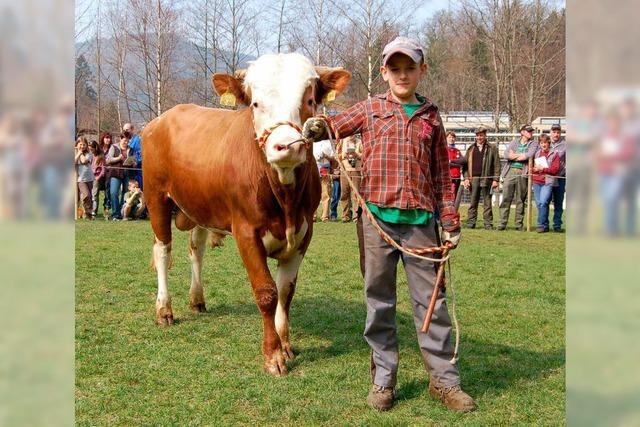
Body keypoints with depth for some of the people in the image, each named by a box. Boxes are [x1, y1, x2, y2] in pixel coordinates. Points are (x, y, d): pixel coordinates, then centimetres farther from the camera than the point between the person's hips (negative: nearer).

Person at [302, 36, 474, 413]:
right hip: (377, 217, 0)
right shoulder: (370, 109, 9)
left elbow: (442, 174, 12)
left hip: (420, 221, 0)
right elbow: (333, 127, 10)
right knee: (379, 300, 6)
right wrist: (316, 127, -15)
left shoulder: (431, 117, 11)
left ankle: (444, 379, 13)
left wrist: (451, 222, 9)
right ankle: (383, 378, 16)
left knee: (431, 300, 4)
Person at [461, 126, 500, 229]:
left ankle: (488, 224, 4)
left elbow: (497, 165, 2)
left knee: (487, 203, 1)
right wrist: (466, 178, 1)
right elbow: (465, 164, 12)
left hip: (487, 179, -2)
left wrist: (496, 179, -6)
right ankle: (470, 223, 6)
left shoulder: (492, 148, 6)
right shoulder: (471, 149, 15)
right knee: (473, 202, 3)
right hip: (473, 179, 2)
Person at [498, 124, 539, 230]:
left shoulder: (533, 143, 9)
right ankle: (502, 223, -1)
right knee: (506, 198, -3)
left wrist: (515, 155, -2)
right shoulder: (514, 142, 16)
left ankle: (519, 224, 7)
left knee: (521, 200, 2)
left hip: (523, 173, -1)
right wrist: (522, 156, -7)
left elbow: (530, 155, -10)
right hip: (510, 171, 2)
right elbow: (506, 154, 1)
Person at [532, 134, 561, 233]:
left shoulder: (554, 154, 3)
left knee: (543, 202, -19)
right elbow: (532, 166, 24)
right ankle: (545, 225, 13)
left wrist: (543, 169, -14)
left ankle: (542, 225, -14)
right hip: (537, 182, 5)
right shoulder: (537, 153, 17)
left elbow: (556, 169, -6)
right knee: (539, 204, 4)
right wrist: (534, 169, 1)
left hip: (548, 182, -5)